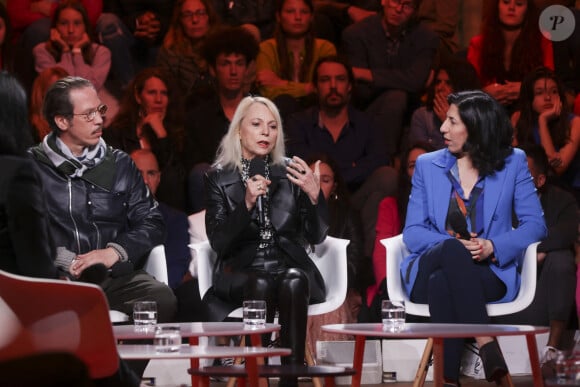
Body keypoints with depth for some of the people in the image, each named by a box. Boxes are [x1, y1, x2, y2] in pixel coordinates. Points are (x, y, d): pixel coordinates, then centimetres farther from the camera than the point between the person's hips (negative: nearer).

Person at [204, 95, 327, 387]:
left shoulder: (290, 171, 9)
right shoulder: (219, 178, 5)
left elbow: (316, 236, 3)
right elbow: (218, 243, -6)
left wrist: (314, 195, -15)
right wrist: (247, 204, -20)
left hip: (290, 266, 1)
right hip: (242, 271, -1)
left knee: (293, 283, -34)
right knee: (262, 286, -36)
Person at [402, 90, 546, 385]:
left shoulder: (513, 163, 7)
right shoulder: (427, 165, 11)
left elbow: (535, 224, 2)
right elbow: (412, 232, 5)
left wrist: (493, 247, -16)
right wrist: (455, 246, -15)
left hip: (490, 272, -1)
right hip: (429, 270, 1)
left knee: (443, 283, -37)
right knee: (452, 250, -37)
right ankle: (486, 344, -45)